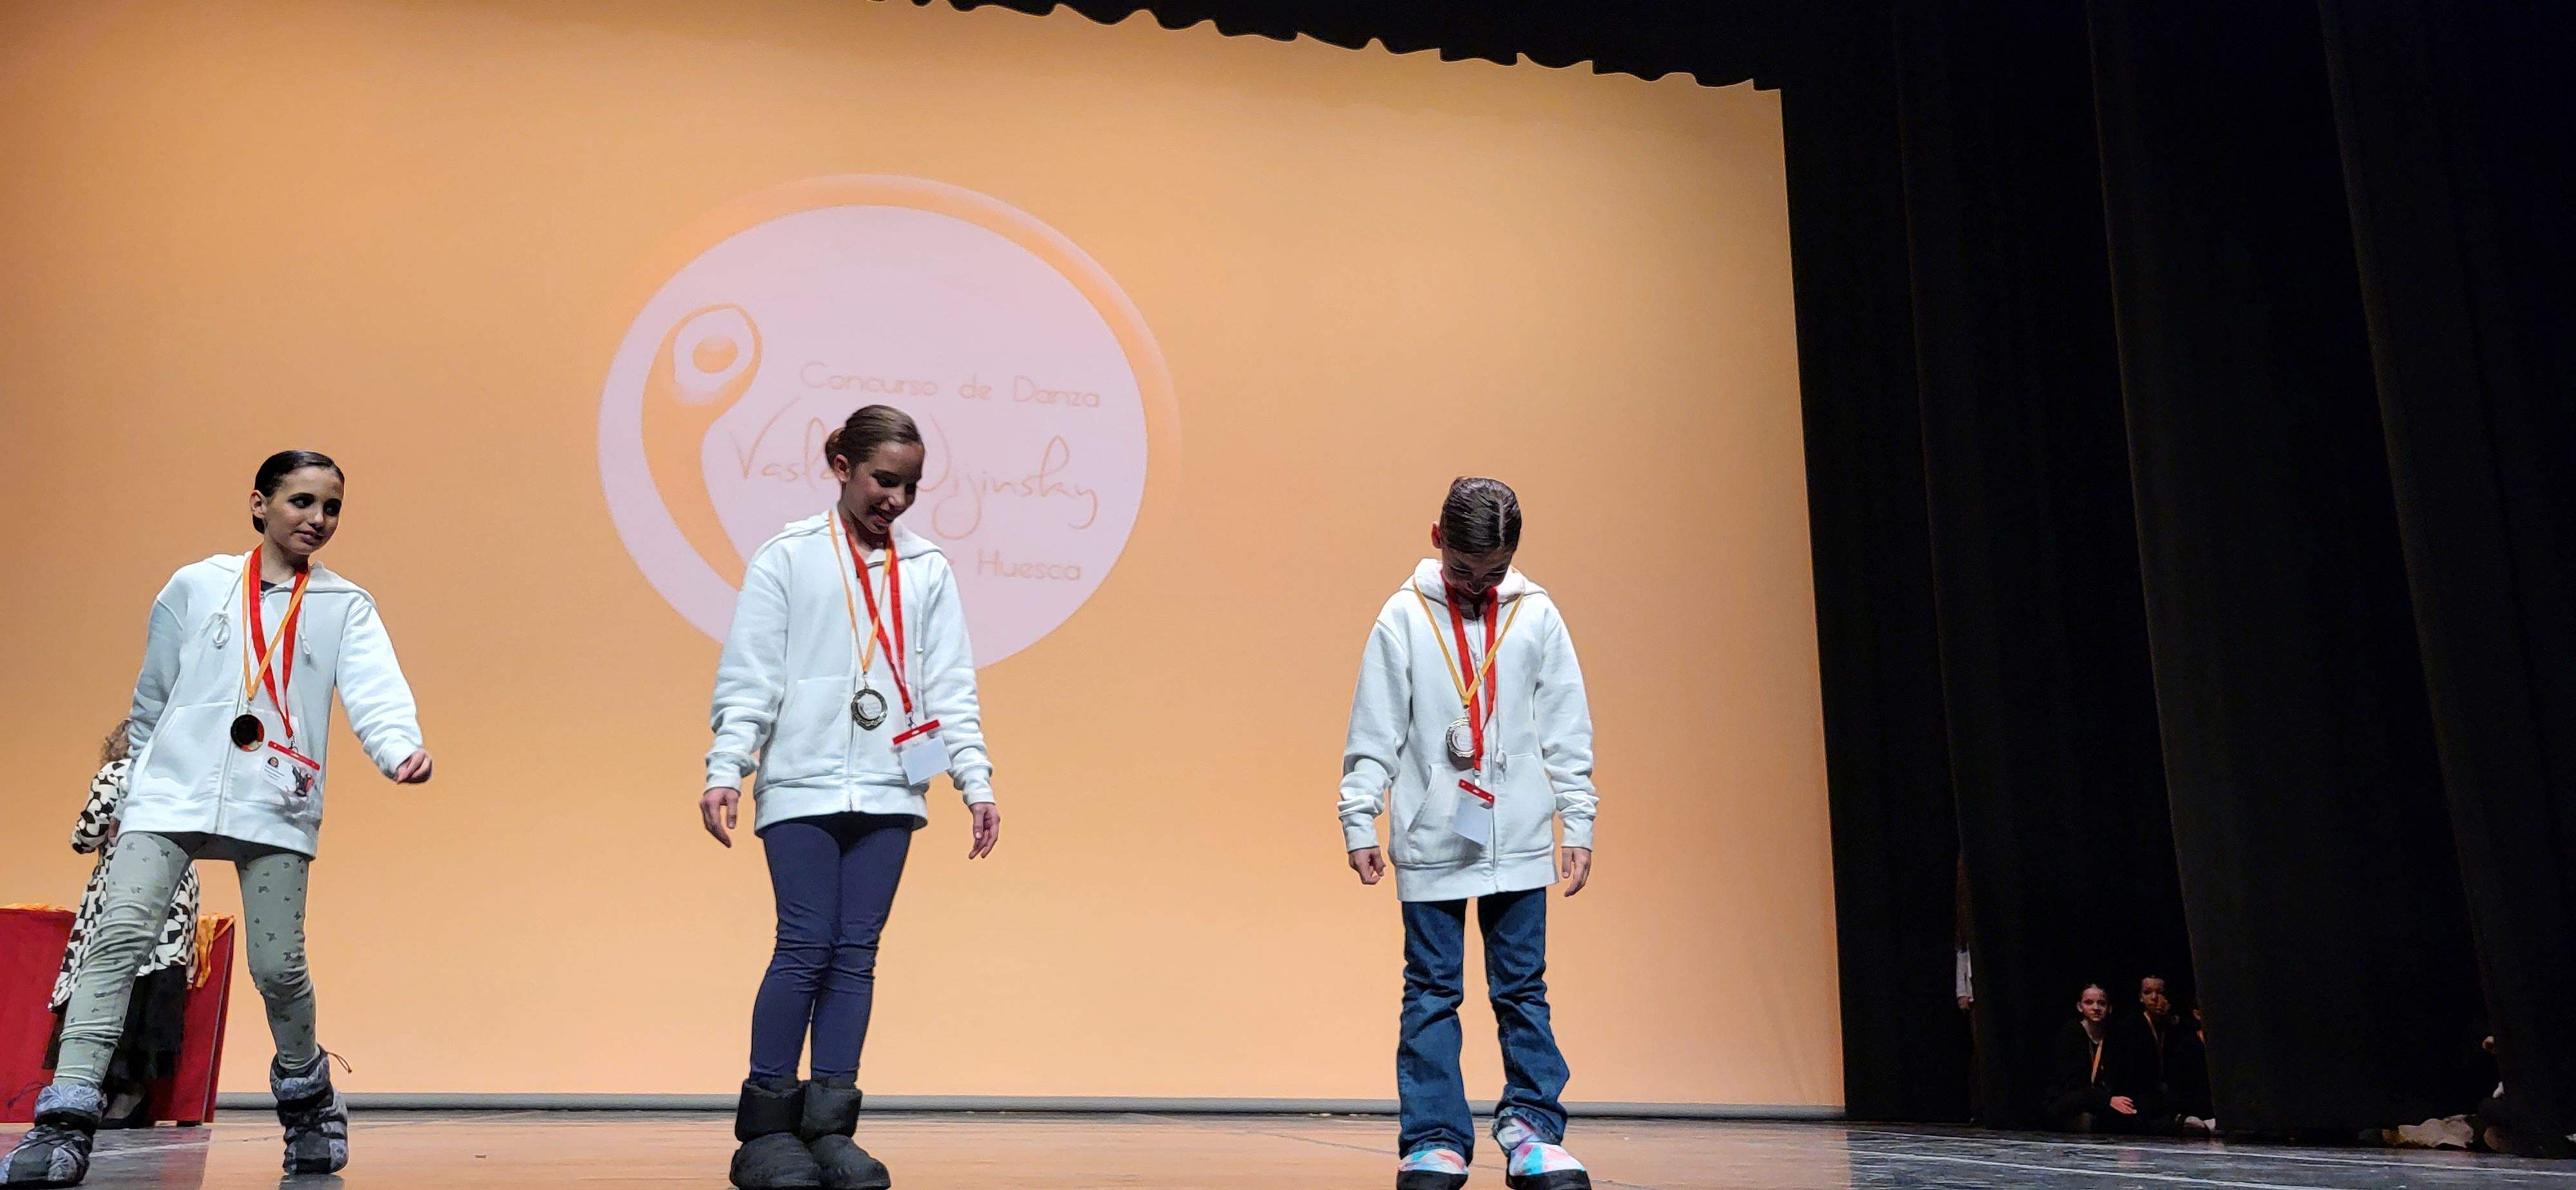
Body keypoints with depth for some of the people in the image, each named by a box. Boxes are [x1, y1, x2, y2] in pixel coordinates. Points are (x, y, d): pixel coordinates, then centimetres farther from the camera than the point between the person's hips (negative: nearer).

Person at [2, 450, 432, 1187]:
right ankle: (66, 1123, -12)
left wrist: (402, 748, -30)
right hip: (173, 794, 1)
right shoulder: (195, 586, 10)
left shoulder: (346, 607, 7)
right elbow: (152, 697, 20)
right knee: (119, 938, -14)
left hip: (277, 807, -1)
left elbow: (374, 690, -10)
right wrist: (140, 780, 23)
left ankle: (308, 1101, 23)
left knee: (278, 967, -2)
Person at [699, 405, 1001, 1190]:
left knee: (856, 953, 3)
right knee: (806, 947, -6)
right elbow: (747, 676, -1)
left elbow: (951, 685, 9)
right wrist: (725, 771, -9)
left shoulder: (928, 571, 10)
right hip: (803, 784, -3)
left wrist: (975, 782, 2)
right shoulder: (788, 558, 2)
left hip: (889, 791, 3)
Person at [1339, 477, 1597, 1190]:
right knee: (1431, 993, 4)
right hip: (1430, 843, -1)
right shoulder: (1404, 617, -1)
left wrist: (1578, 824, 6)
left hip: (1519, 842, 1)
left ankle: (1532, 1133, 14)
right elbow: (1374, 730, 1)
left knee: (1523, 990, 5)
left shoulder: (1537, 616, 3)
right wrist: (1359, 821, -1)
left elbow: (1566, 729, 7)